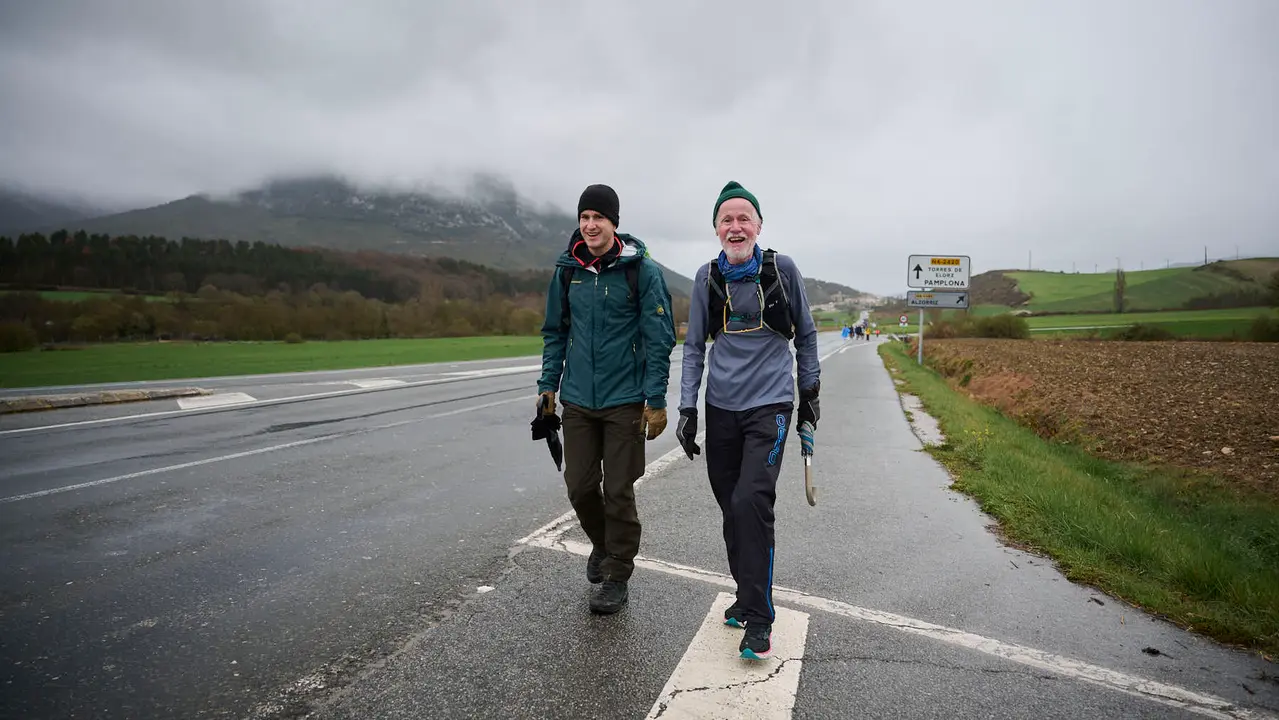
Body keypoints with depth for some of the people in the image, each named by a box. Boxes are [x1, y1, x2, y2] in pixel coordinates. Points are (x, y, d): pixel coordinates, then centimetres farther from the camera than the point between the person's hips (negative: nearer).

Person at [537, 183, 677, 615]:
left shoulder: (641, 271, -8)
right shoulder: (567, 270, 5)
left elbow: (659, 338, -8)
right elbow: (555, 332, 14)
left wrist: (655, 399, -11)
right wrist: (548, 384, 9)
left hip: (625, 400, -4)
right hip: (577, 400, 4)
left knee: (618, 491, 3)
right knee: (579, 486, 10)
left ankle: (617, 576, 22)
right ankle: (602, 544, 39)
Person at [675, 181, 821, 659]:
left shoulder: (782, 269, -3)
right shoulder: (707, 278, 2)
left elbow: (805, 333, 8)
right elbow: (694, 346, 7)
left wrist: (809, 391, 12)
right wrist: (687, 408, 1)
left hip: (770, 404, -3)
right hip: (721, 407, 3)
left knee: (750, 502, -15)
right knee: (731, 507, 10)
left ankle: (758, 619, -1)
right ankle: (747, 593, 30)